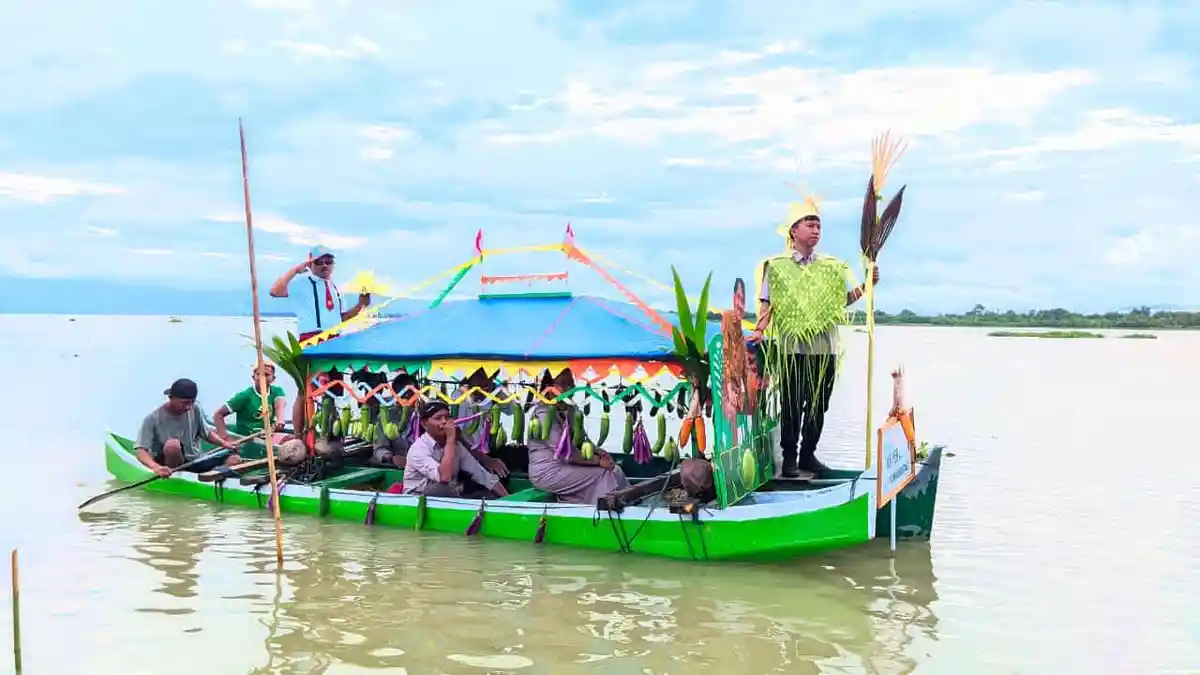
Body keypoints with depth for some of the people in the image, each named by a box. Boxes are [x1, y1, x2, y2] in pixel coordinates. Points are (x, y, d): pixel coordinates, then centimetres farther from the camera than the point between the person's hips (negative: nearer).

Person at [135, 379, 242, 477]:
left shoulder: (195, 410, -1)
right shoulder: (153, 419, -15)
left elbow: (207, 433, 15)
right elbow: (141, 451, -22)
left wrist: (224, 443, -5)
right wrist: (156, 467, -42)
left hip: (194, 461, 4)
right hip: (168, 466, -4)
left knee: (235, 460, -16)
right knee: (173, 444, -38)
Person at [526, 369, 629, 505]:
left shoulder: (570, 410, 9)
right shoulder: (543, 413, -17)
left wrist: (599, 452, -6)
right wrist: (598, 460, -18)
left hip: (566, 466, 8)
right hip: (548, 473, -8)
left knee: (614, 469, -9)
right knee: (606, 475, -15)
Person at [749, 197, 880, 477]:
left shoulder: (832, 266, 12)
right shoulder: (776, 265, 3)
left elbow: (847, 298, 9)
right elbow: (768, 304, 2)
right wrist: (759, 331, -11)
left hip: (824, 348, 3)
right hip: (791, 348, -3)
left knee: (818, 405, 8)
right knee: (791, 405, 1)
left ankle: (808, 455, 20)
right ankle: (789, 457, 12)